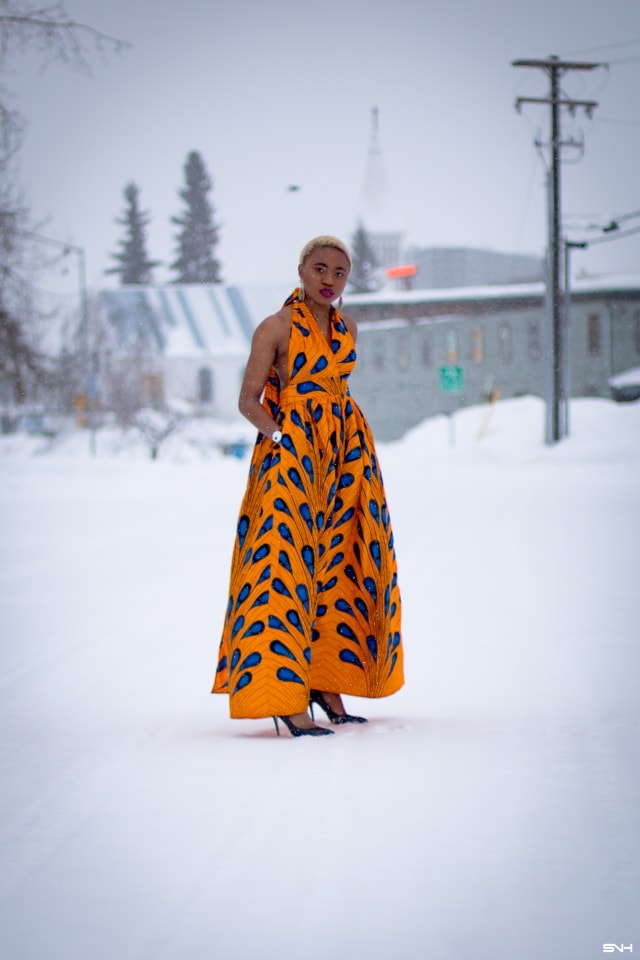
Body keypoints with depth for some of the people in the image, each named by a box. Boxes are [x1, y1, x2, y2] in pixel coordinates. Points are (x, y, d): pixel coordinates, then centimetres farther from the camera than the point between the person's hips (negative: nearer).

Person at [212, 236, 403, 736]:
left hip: (345, 453, 7)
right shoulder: (277, 327, -5)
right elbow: (249, 400, -7)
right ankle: (286, 698, -16)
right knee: (286, 563, -13)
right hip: (290, 452, -7)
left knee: (339, 564, 8)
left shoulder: (347, 329, 13)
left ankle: (328, 685, 18)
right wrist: (283, 437, -21)